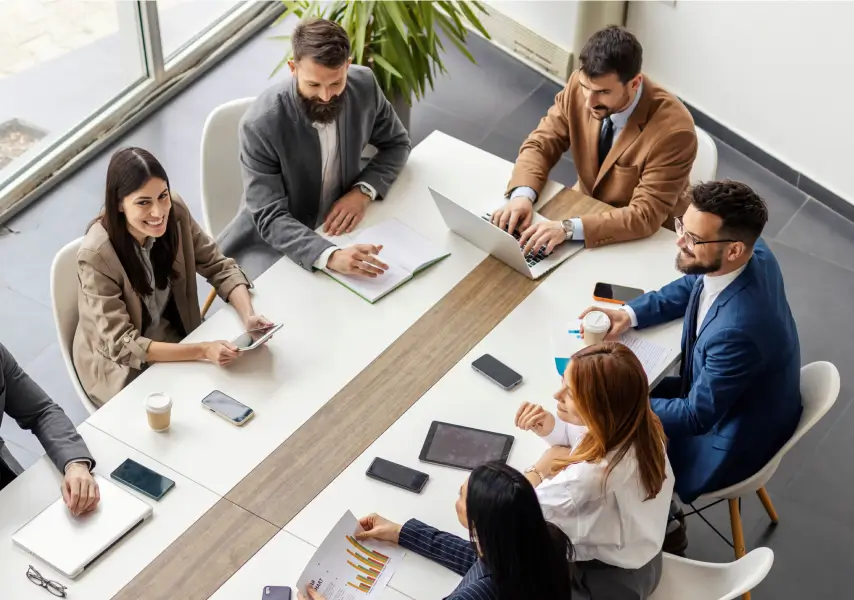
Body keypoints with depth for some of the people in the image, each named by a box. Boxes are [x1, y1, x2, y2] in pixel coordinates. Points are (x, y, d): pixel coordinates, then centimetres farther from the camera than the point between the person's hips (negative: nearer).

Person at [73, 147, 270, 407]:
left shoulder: (175, 212, -15)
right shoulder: (96, 255, -29)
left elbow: (218, 267, -5)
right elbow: (121, 345, -28)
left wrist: (248, 316, -24)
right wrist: (202, 351, -37)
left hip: (176, 337, 5)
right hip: (123, 366, -5)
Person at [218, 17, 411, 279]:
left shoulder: (363, 85, -14)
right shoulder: (260, 124, -28)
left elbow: (397, 143, 4)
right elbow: (270, 218, -28)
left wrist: (364, 191, -16)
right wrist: (330, 256, -45)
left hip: (336, 226, 5)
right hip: (271, 241, -5)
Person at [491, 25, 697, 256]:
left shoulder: (673, 130, -30)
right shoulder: (580, 85, -16)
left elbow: (646, 215, -31)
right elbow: (541, 144, -7)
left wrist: (569, 228, -42)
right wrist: (522, 194, -27)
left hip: (647, 240, -5)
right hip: (587, 207, 5)